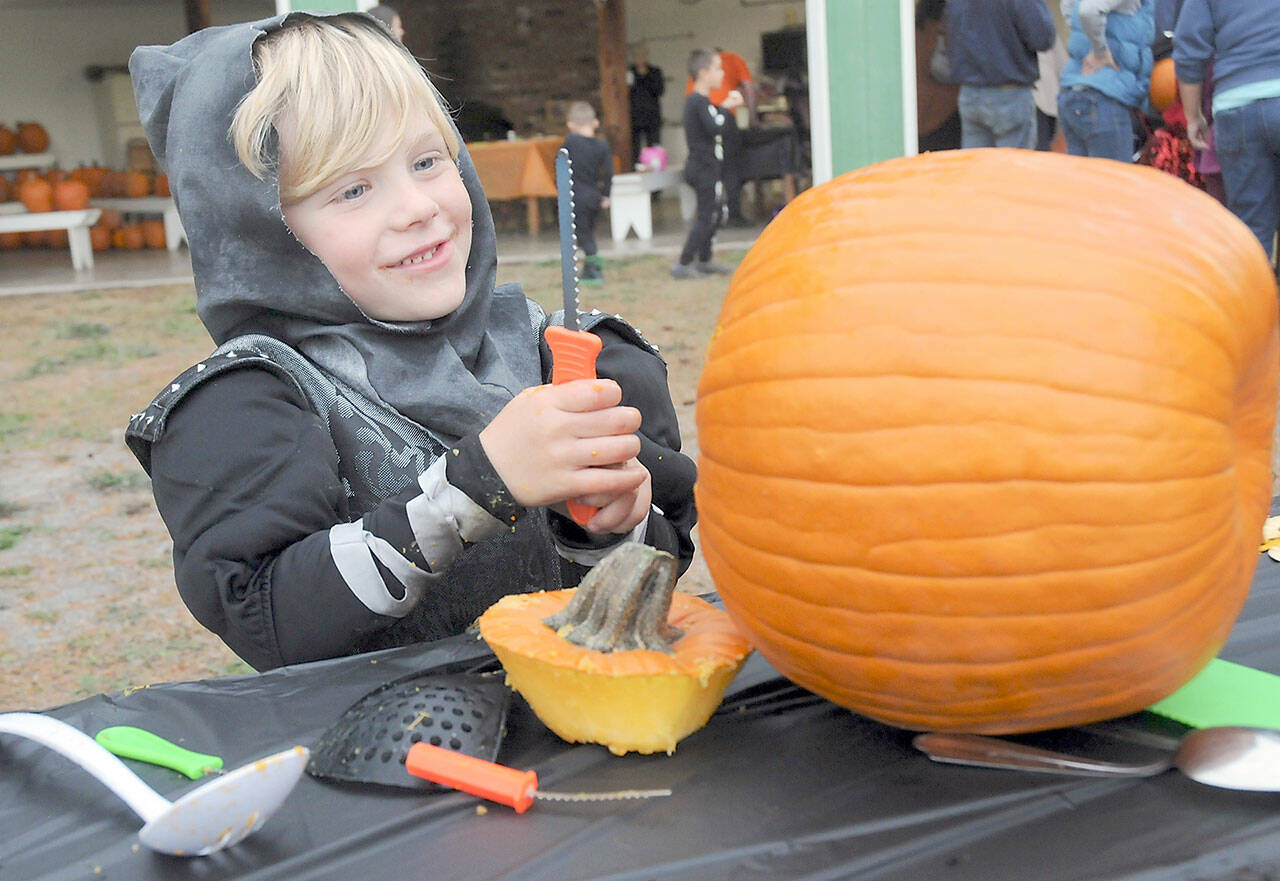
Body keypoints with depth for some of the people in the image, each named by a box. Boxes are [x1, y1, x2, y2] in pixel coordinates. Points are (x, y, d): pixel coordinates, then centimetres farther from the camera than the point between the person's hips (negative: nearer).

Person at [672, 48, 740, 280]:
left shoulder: (698, 101, 15)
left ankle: (704, 261, 27)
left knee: (716, 214, 18)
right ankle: (683, 265, -6)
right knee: (706, 218, -8)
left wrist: (726, 107, 7)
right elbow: (716, 128, -26)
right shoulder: (700, 102, -17)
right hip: (705, 168, -10)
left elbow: (717, 125, 20)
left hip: (706, 167, 10)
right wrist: (726, 108, -12)